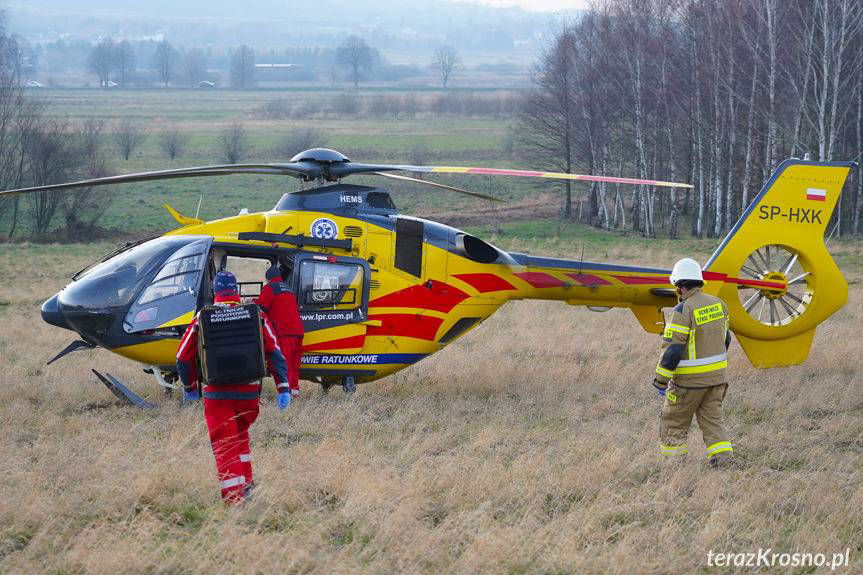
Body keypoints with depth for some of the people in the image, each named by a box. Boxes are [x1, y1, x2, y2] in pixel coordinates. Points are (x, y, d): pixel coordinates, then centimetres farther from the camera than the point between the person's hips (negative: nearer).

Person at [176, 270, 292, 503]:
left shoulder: (202, 318, -1)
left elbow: (184, 357, 6)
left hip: (216, 393, -2)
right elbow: (274, 352, -3)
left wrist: (189, 387, 22)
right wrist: (283, 388, -1)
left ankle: (234, 499, -7)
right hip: (250, 392, 2)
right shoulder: (255, 315, 1)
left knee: (225, 447, 1)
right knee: (240, 433, 26)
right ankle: (246, 482, 23)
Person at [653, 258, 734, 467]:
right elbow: (725, 339, 16)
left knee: (673, 420, 8)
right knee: (712, 418, 12)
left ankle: (673, 458, 11)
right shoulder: (718, 304, 4)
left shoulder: (683, 311, -19)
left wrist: (661, 380, -15)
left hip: (690, 379, -6)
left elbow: (672, 349, -20)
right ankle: (722, 453, -1)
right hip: (717, 375, 7)